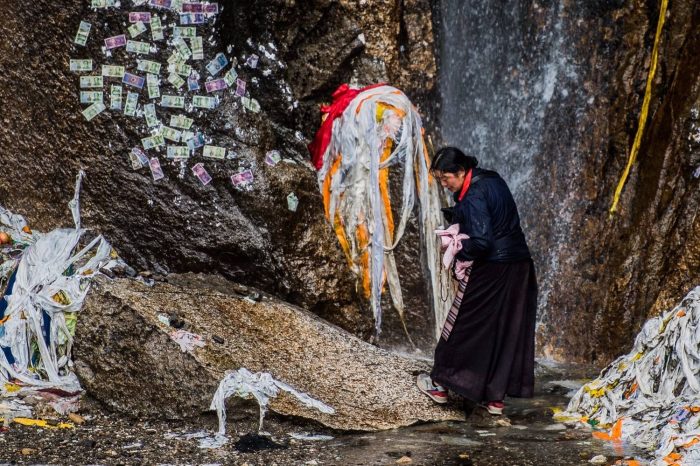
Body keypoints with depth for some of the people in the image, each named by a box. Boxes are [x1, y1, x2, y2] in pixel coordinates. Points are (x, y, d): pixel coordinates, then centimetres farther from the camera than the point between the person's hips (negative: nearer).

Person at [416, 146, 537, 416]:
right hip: (518, 267, 8)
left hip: (489, 272, -8)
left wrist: (458, 252, -7)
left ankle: (440, 385, 20)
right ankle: (496, 397, 18)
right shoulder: (492, 179, 8)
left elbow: (481, 242, -25)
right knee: (507, 330, 10)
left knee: (464, 326, 7)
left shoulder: (474, 196, -19)